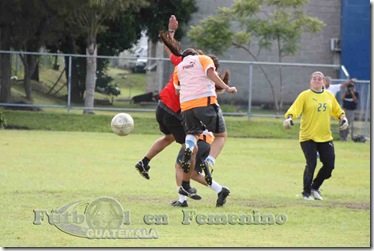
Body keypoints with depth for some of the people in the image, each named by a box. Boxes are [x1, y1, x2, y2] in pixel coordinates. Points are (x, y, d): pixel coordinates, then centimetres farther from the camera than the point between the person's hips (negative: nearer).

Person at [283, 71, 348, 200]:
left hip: (325, 137, 5)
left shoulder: (329, 96, 11)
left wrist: (343, 118, 2)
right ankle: (306, 192, 8)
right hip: (308, 137, -5)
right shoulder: (305, 95, -2)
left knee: (329, 165, -1)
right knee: (311, 164, -11)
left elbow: (337, 111, 21)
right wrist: (289, 118, -31)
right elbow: (294, 109, -13)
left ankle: (315, 187, 21)